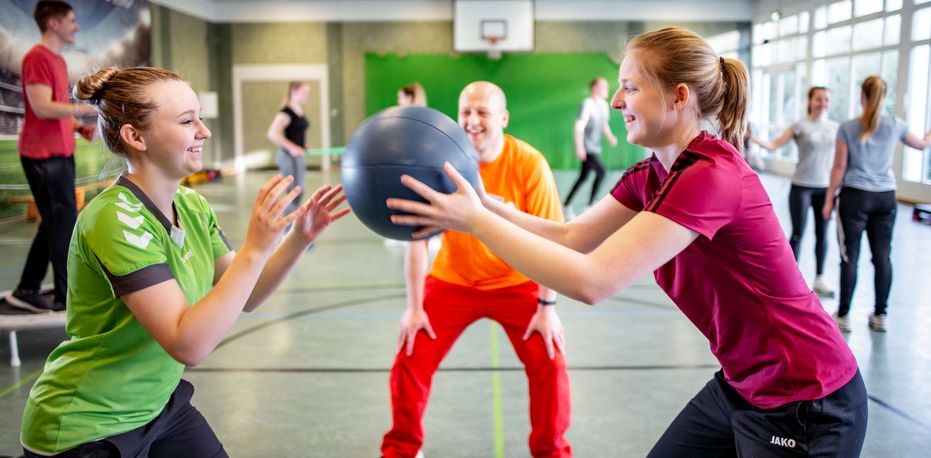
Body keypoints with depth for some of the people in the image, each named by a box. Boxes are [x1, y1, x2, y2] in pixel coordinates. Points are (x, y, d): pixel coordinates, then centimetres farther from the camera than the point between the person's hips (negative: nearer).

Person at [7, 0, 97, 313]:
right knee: (64, 221, -5)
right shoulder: (37, 58, -12)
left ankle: (26, 291, 22)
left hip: (60, 153, 10)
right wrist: (88, 108, -19)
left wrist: (79, 126, 9)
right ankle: (66, 296, 3)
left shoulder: (57, 59, 17)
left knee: (54, 223, 13)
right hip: (44, 156, -10)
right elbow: (42, 108, -20)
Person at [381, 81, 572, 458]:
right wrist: (414, 308, -11)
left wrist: (548, 306, -14)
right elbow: (417, 236, -11)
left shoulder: (529, 164, -19)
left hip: (517, 283, -1)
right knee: (410, 360, -2)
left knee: (549, 364, -10)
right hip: (452, 282, 1)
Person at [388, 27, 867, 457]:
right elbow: (570, 237, 0)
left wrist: (475, 220, -28)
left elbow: (591, 281, -33)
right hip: (742, 386, 8)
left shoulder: (713, 175, -27)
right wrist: (484, 202, -11)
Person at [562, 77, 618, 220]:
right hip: (586, 147, -9)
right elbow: (579, 126, -20)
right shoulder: (587, 104, -15)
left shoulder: (604, 104, 10)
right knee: (601, 171, -17)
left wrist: (611, 137, 5)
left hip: (595, 148, 9)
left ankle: (566, 205, 21)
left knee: (584, 176, 12)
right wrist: (579, 147, -25)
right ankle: (591, 204, -8)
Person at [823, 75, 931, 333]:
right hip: (885, 197, 3)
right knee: (882, 257, 9)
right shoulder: (895, 126, 2)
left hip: (855, 196, -3)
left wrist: (829, 199, 2)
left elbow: (839, 167, -5)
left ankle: (843, 316, 5)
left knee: (850, 257, 1)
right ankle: (880, 316, 16)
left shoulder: (847, 128, -6)